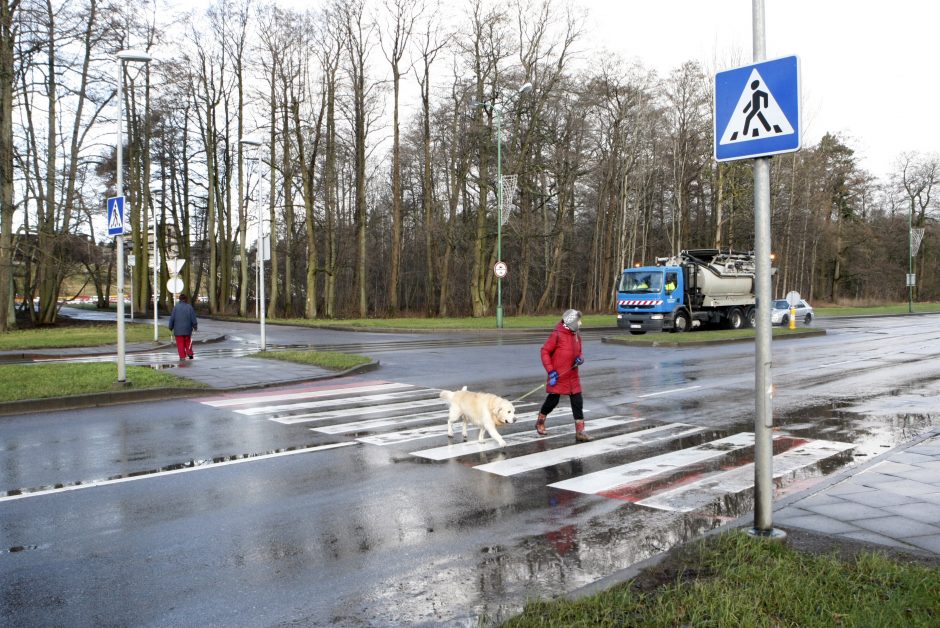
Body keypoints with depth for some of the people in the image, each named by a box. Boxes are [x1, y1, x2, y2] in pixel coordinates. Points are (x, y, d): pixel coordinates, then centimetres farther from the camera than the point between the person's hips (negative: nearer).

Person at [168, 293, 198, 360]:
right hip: (187, 329, 1)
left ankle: (182, 356, 0)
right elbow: (193, 318, -2)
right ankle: (189, 353, 10)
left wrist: (171, 327, 7)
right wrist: (195, 326, 9)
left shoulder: (176, 307, -4)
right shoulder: (189, 307, -3)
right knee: (188, 342, 19)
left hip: (178, 329, -1)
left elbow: (172, 318, -3)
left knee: (180, 343, 3)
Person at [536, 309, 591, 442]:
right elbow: (545, 351, -11)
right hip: (558, 376, -6)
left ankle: (580, 432, 5)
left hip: (573, 377, 6)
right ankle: (540, 422, 31)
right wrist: (551, 371, -16)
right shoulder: (557, 335, -13)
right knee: (552, 401, 5)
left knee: (578, 403, 1)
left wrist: (580, 359, -3)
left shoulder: (577, 336, 8)